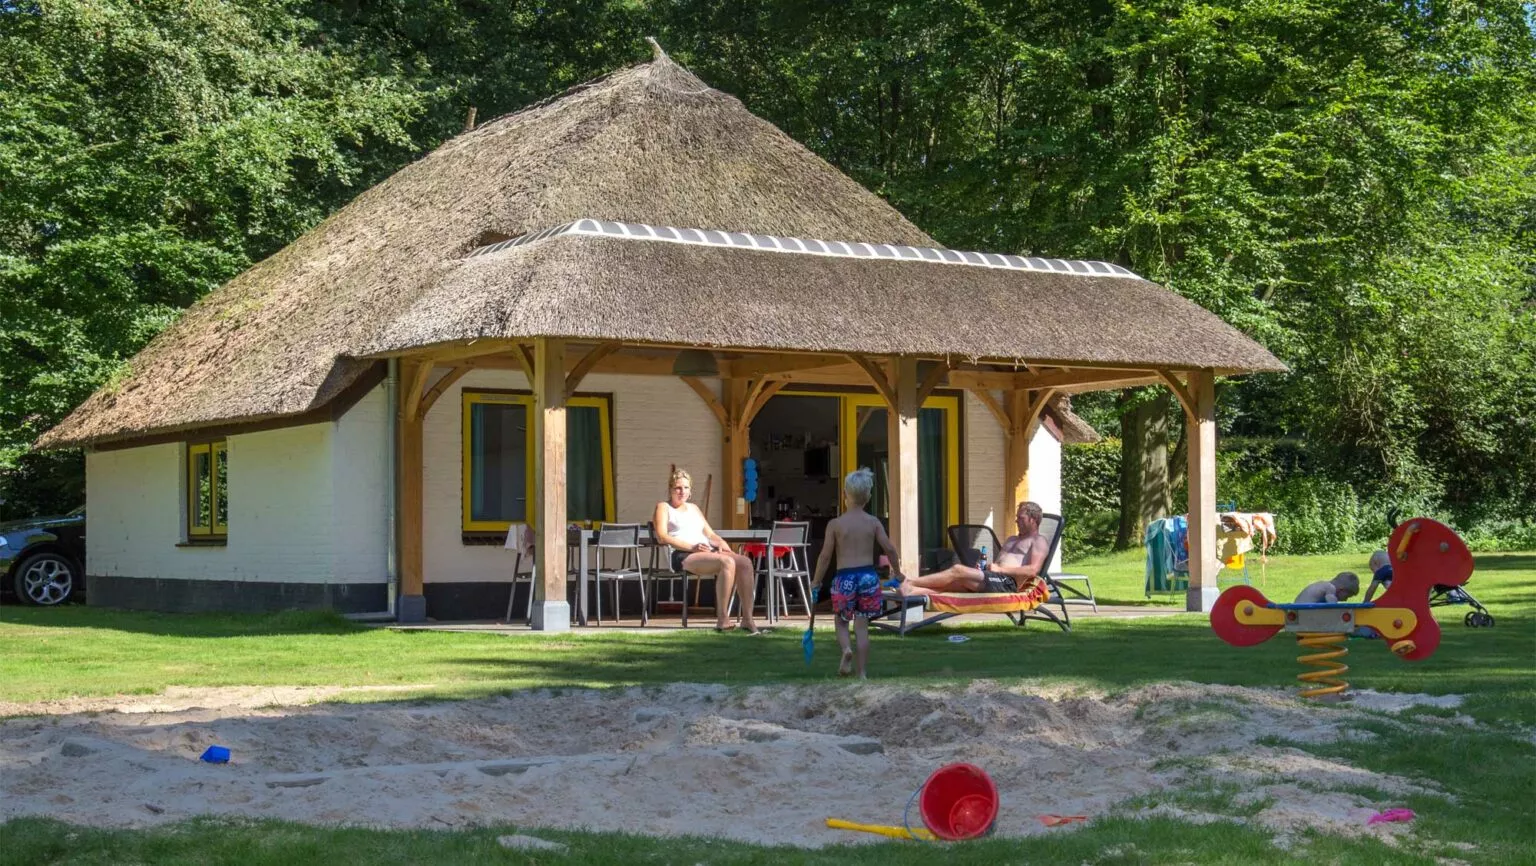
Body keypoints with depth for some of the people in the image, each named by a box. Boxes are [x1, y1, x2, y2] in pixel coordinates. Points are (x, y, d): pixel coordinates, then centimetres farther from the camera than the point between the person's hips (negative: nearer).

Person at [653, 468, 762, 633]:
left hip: (707, 552, 7)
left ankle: (747, 619, -24)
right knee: (727, 562, -33)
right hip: (682, 556, -7)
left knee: (745, 562, -21)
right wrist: (691, 547, -18)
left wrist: (721, 543, 2)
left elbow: (710, 534, 27)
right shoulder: (663, 507, 11)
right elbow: (662, 537, -6)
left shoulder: (693, 508, 32)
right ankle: (722, 620, -34)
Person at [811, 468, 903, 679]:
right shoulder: (873, 522, 2)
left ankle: (846, 649, -14)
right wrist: (897, 572, 16)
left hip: (844, 577, -2)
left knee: (841, 621, 17)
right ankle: (862, 673, 7)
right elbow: (889, 548, -1)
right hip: (868, 575, 2)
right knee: (862, 627, 9)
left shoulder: (835, 524, -4)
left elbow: (825, 555, -4)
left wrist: (817, 581, 8)